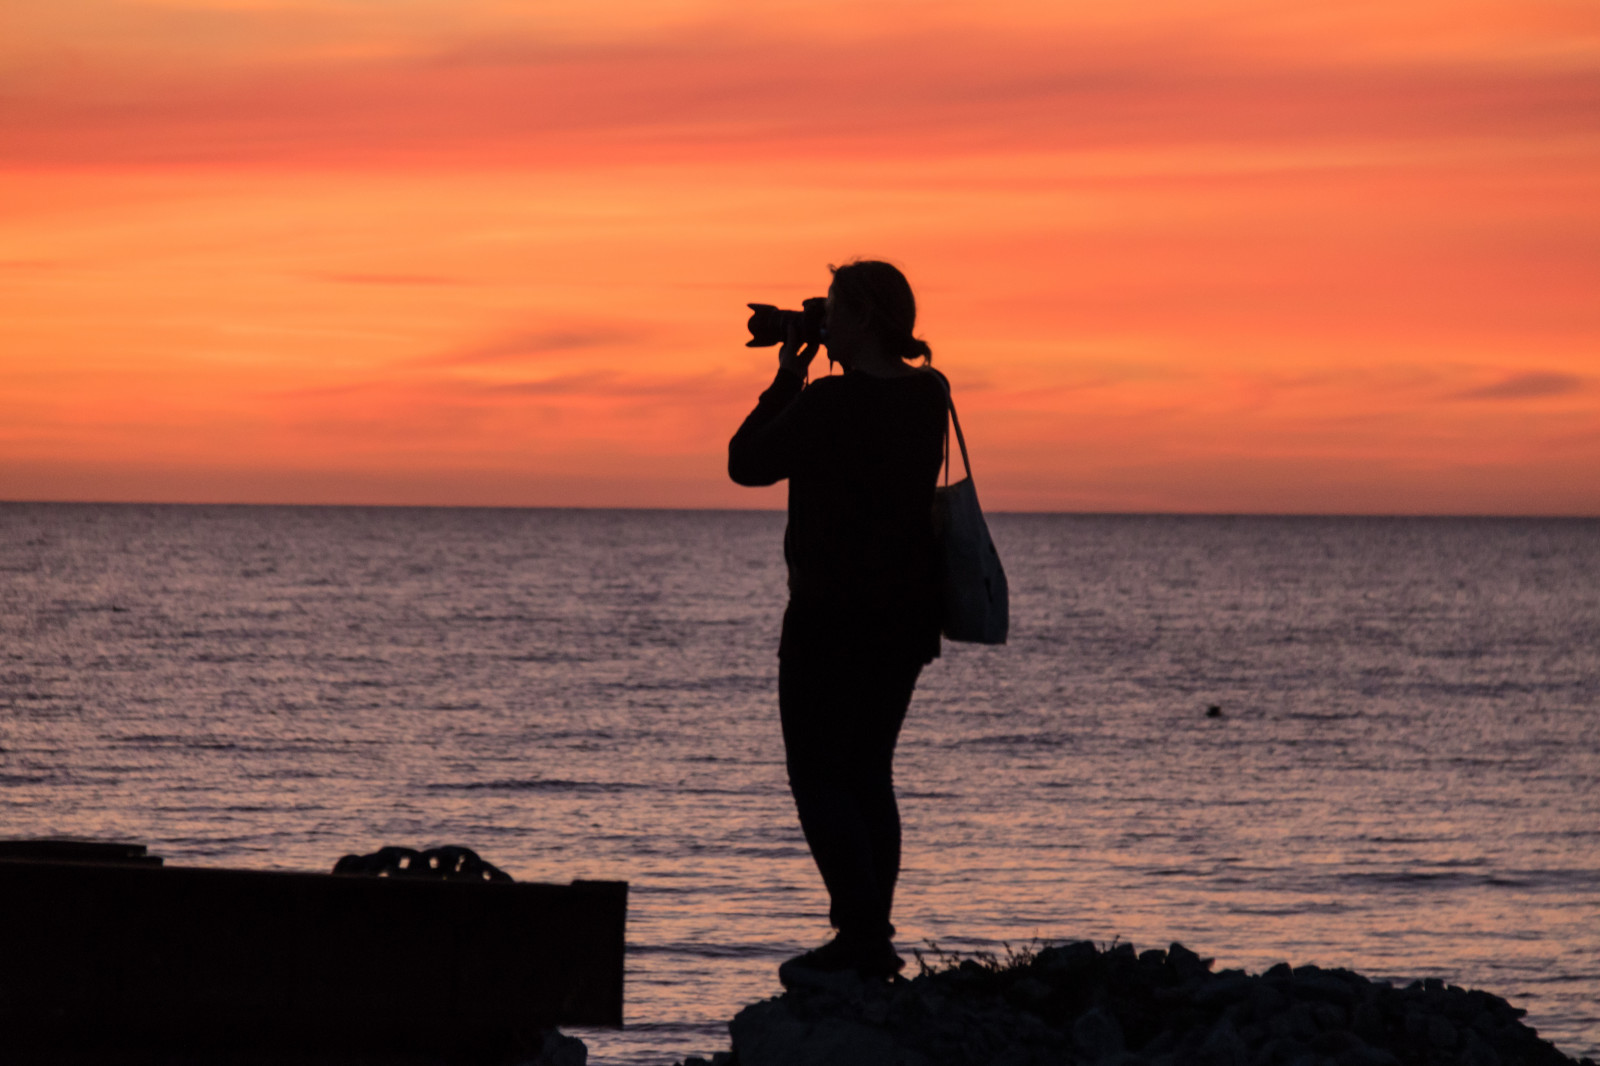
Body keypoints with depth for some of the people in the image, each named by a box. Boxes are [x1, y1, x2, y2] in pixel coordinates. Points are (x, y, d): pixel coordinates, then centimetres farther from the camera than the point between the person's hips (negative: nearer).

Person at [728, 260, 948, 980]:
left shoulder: (831, 401, -19)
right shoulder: (926, 398, 5)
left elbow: (746, 462, -7)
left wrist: (786, 380, 1)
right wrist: (801, 384, 13)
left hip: (832, 616, -8)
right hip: (906, 617, 8)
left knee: (818, 776, -1)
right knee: (867, 772, 15)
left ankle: (860, 938, -10)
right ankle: (873, 940, 14)